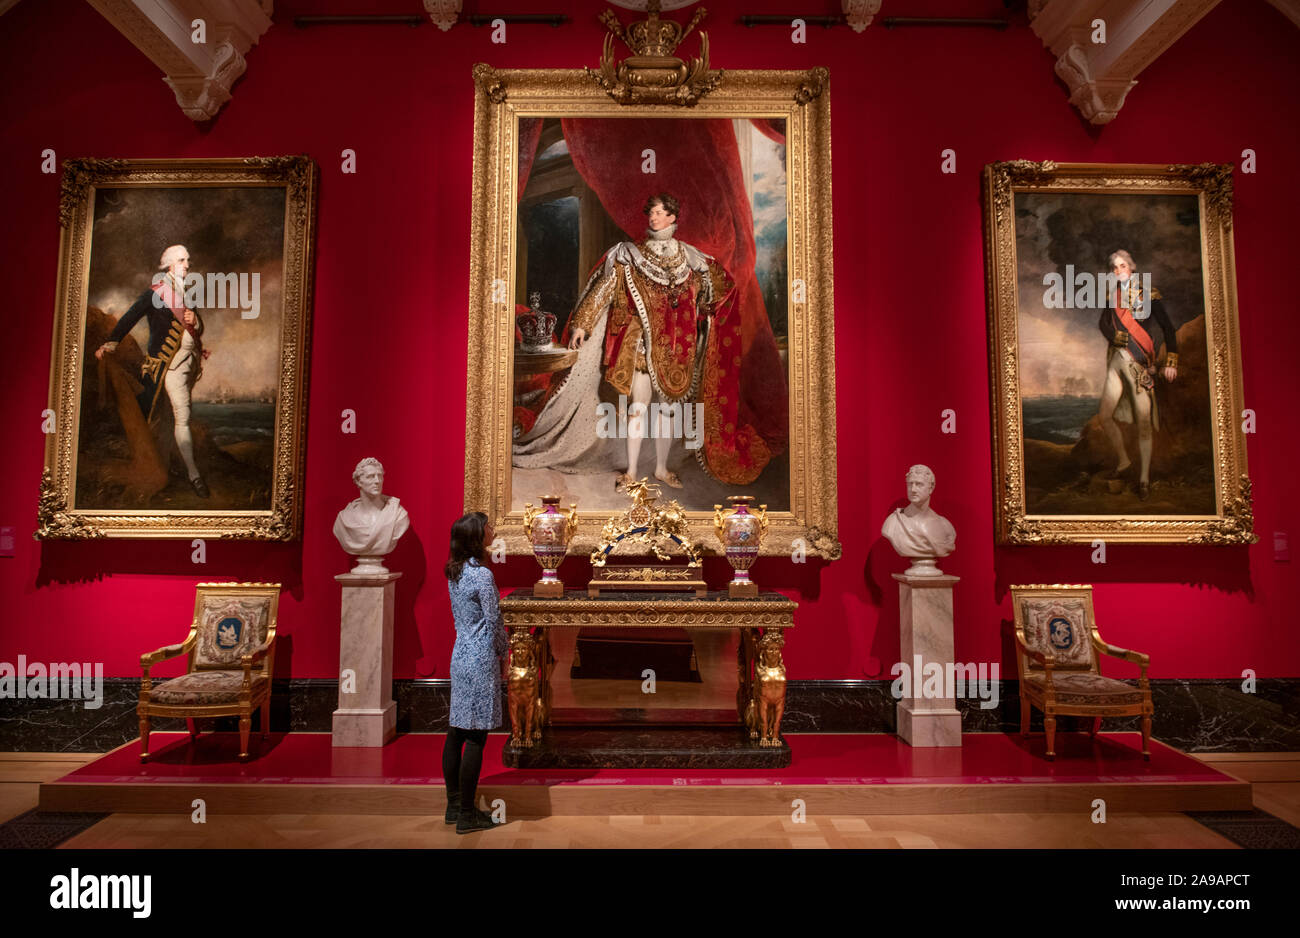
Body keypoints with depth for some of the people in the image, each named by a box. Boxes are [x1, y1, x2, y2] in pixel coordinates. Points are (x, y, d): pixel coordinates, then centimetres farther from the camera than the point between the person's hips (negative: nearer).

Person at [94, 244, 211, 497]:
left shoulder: (185, 293, 19)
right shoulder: (157, 291, -1)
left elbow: (198, 329, 17)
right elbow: (130, 317, -9)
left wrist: (195, 320, -6)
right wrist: (111, 343, -18)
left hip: (190, 359, 7)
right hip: (170, 361, -7)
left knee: (178, 416, 11)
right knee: (183, 416, -12)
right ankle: (194, 474, -10)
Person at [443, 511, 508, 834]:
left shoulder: (454, 572, 8)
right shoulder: (482, 574, -18)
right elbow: (494, 620, -13)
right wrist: (502, 652, 3)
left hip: (460, 655, 9)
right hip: (481, 659, -9)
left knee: (457, 730, 14)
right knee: (475, 736, -1)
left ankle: (454, 805, 25)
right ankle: (467, 815, 7)